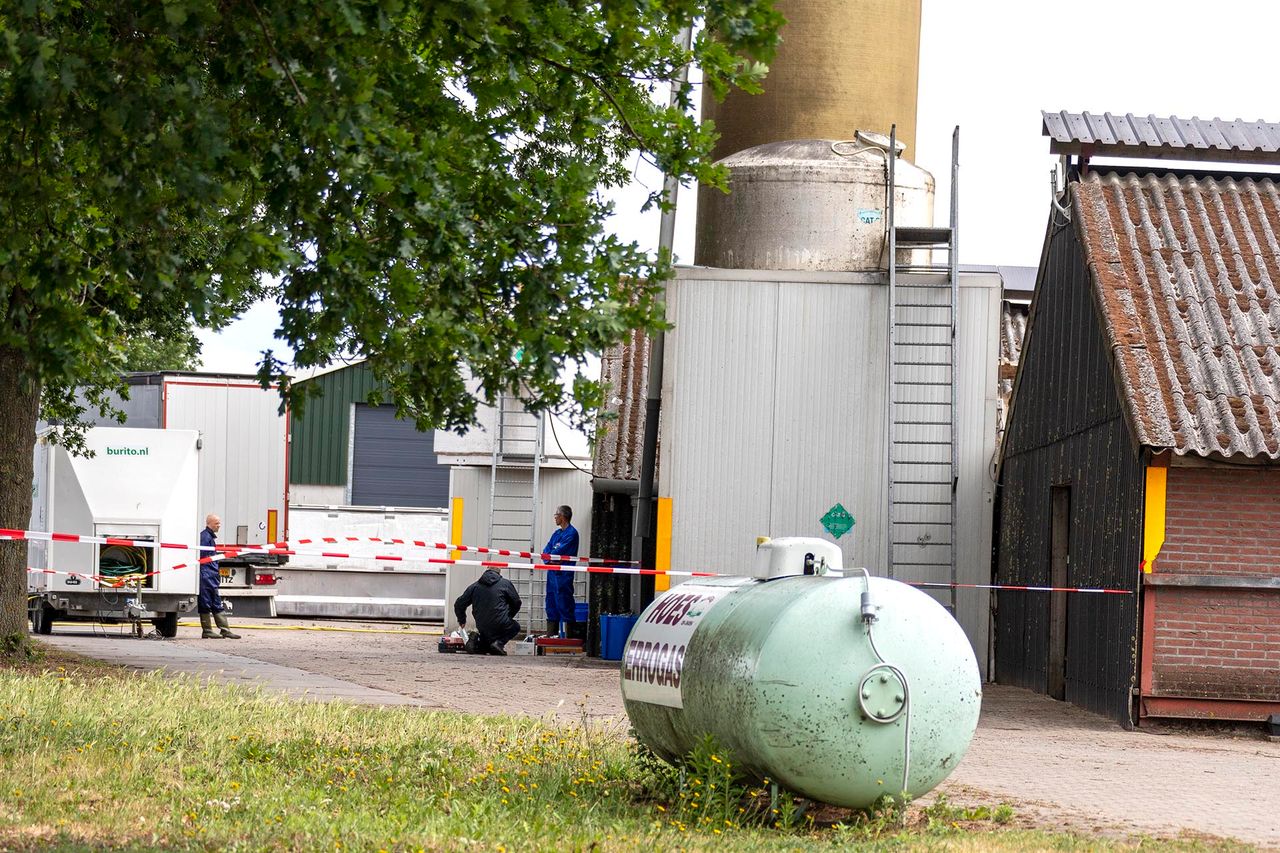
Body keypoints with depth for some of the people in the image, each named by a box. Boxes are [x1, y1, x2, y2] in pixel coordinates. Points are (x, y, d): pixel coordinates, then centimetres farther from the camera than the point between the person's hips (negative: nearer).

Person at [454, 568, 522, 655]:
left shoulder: (474, 586, 8)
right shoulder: (506, 583, 2)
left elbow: (459, 604, 9)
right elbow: (516, 603, 8)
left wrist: (462, 621, 27)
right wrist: (508, 617, 26)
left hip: (482, 627, 4)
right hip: (501, 625, -4)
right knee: (515, 627, 27)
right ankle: (499, 642, -1)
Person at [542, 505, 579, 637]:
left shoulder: (571, 533, -8)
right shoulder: (557, 533, 18)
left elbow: (560, 551, -16)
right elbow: (546, 551, 12)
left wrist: (548, 556, 0)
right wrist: (550, 560, -8)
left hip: (563, 575, -9)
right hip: (552, 573, 9)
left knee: (564, 606, -9)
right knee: (551, 605, 12)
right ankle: (551, 635, 18)